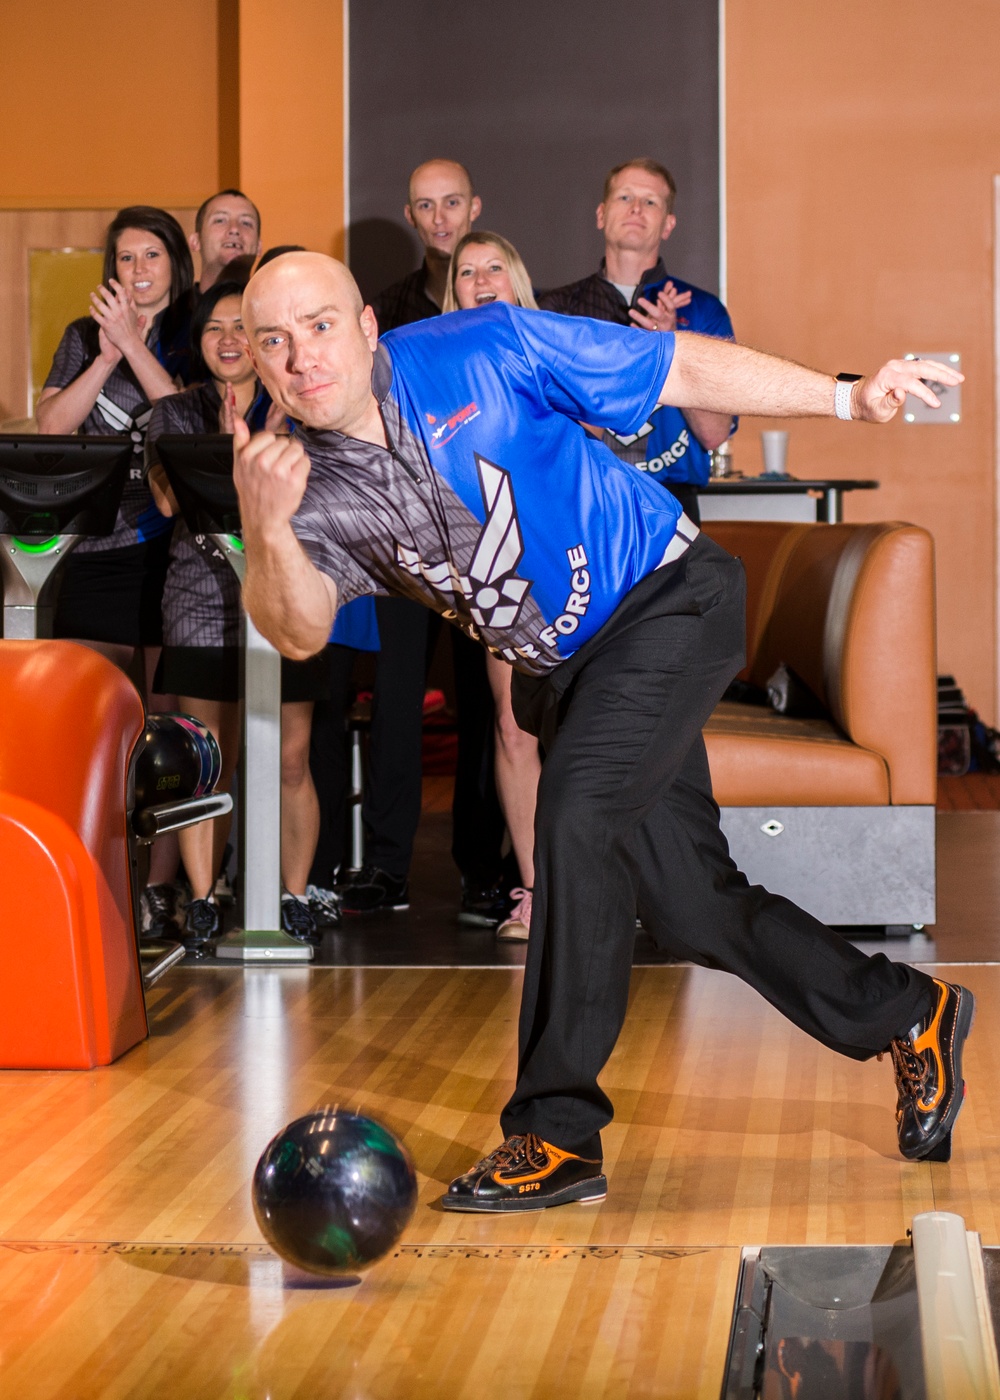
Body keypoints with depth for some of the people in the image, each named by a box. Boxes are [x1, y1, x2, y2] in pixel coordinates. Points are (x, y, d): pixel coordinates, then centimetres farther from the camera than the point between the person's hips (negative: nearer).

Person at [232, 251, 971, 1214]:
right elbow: (299, 633, -20)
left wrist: (846, 398, -15)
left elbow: (681, 370, -11)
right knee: (687, 909, 6)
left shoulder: (478, 355, -17)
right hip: (560, 669, 6)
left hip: (668, 601, -6)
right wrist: (266, 533, -40)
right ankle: (910, 1019, 29)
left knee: (575, 820, -24)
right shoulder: (308, 481, -6)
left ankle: (556, 1133, -17)